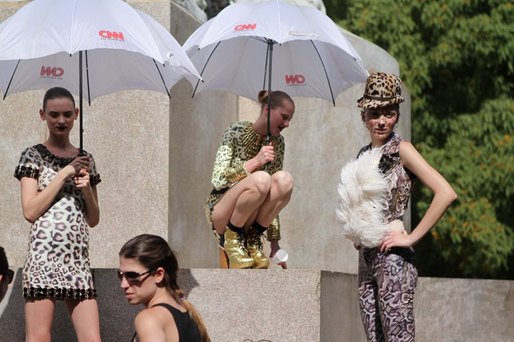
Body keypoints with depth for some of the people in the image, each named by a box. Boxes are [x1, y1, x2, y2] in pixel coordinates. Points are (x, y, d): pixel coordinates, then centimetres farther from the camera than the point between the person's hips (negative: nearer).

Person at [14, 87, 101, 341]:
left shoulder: (85, 160, 17)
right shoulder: (34, 156, 4)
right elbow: (30, 211, -7)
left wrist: (86, 187, -1)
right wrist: (65, 173, -6)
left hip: (78, 261, 4)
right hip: (43, 258, -4)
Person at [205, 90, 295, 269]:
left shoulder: (277, 142, 6)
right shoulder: (236, 131, -9)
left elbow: (273, 198, 10)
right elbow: (218, 179, -18)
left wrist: (274, 240, 7)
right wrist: (255, 162, -28)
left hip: (250, 216, 5)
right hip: (220, 211, -5)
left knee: (285, 180, -24)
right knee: (261, 179, -35)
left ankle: (253, 239, -13)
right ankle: (231, 239, -16)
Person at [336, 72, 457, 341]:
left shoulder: (401, 150, -5)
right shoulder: (365, 155, 15)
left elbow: (446, 193, -16)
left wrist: (412, 237, -15)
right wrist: (356, 234, 14)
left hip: (392, 258, -7)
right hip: (366, 258, 7)